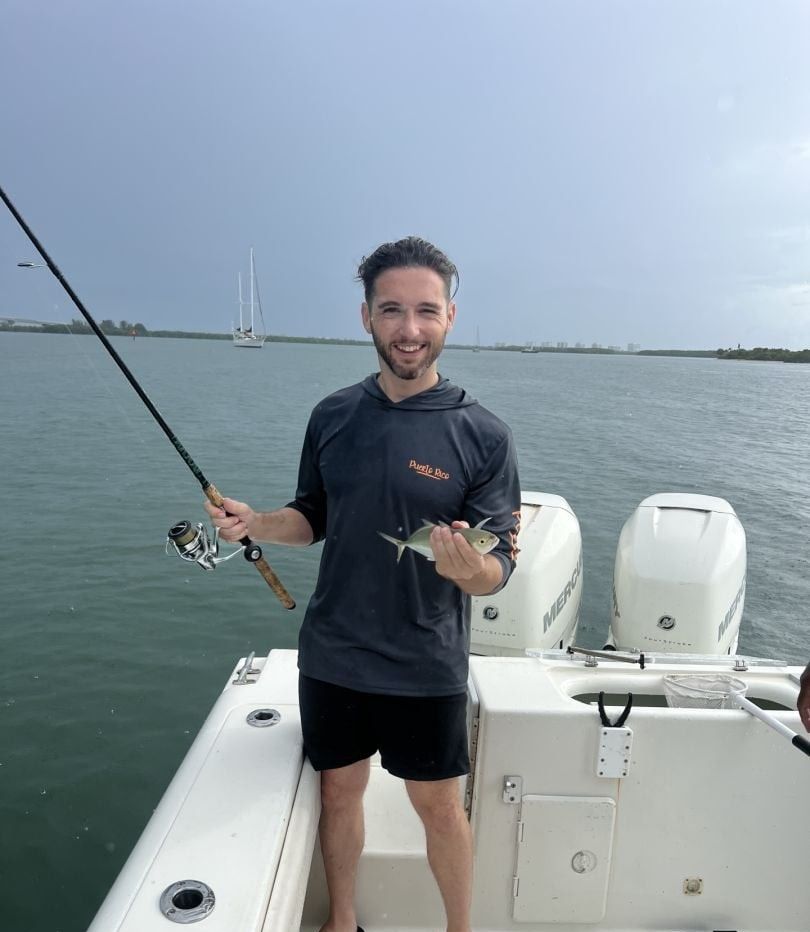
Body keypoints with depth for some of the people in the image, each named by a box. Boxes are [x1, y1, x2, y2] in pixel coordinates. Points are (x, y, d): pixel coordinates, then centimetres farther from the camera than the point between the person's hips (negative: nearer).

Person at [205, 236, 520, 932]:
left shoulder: (483, 435, -12)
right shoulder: (333, 416, -2)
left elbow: (499, 569, -12)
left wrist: (469, 568, -34)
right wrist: (255, 523, -9)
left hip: (426, 665, -3)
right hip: (331, 655, 3)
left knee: (438, 804, 14)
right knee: (339, 791, 19)